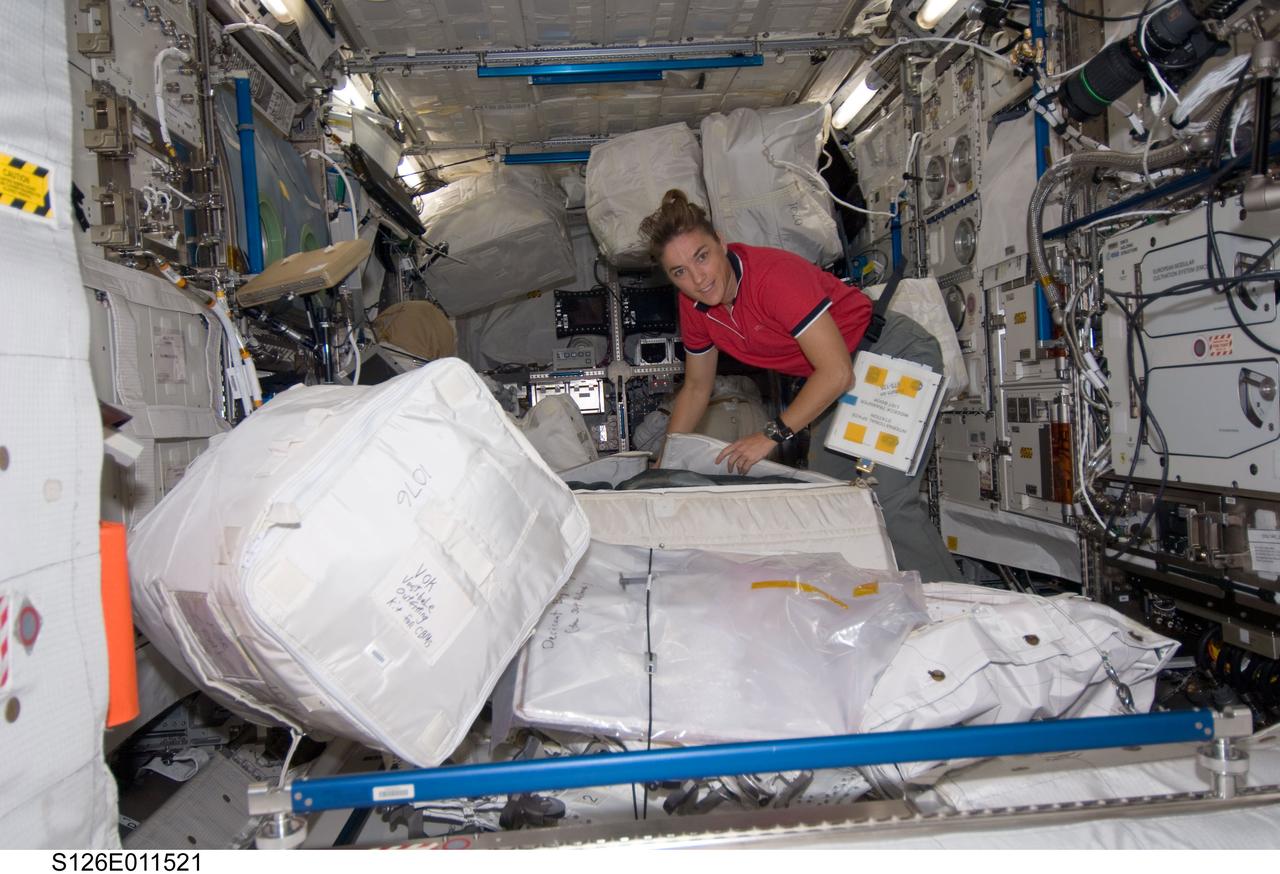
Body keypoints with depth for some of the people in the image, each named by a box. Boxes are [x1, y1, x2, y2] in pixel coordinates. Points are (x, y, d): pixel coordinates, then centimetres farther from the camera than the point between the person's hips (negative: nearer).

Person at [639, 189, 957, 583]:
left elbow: (836, 371, -31)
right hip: (847, 382, 8)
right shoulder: (695, 306, -4)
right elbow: (696, 389, 10)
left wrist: (773, 435, -29)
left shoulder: (773, 274, -28)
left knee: (888, 503, -18)